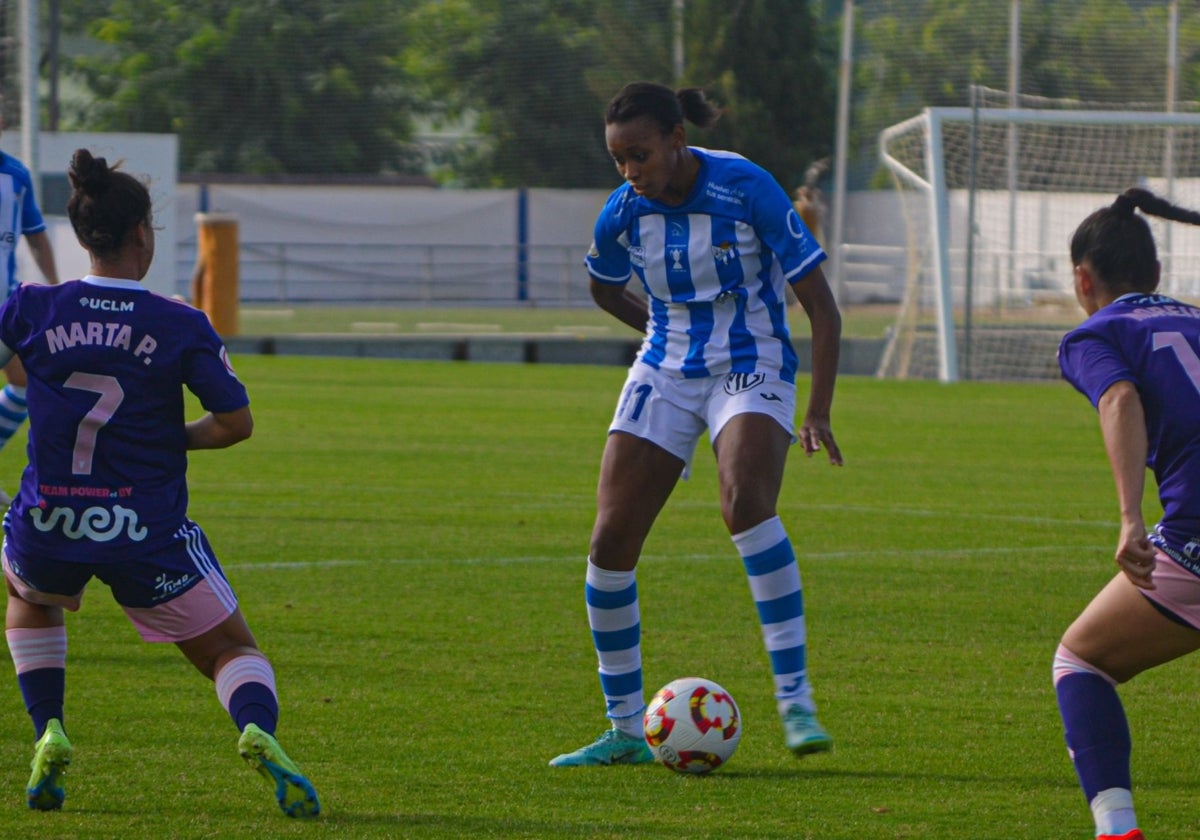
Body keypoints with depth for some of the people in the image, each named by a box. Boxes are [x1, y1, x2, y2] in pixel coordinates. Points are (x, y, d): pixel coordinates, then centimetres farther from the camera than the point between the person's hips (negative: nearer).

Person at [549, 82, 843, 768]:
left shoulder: (745, 189, -18)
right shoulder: (624, 212, -6)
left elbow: (822, 306, -15)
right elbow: (605, 288, 20)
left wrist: (819, 412, -20)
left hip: (751, 372, -5)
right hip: (665, 375, 5)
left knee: (745, 499, -33)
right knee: (611, 540, -7)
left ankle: (797, 701, -30)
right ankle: (626, 732, 8)